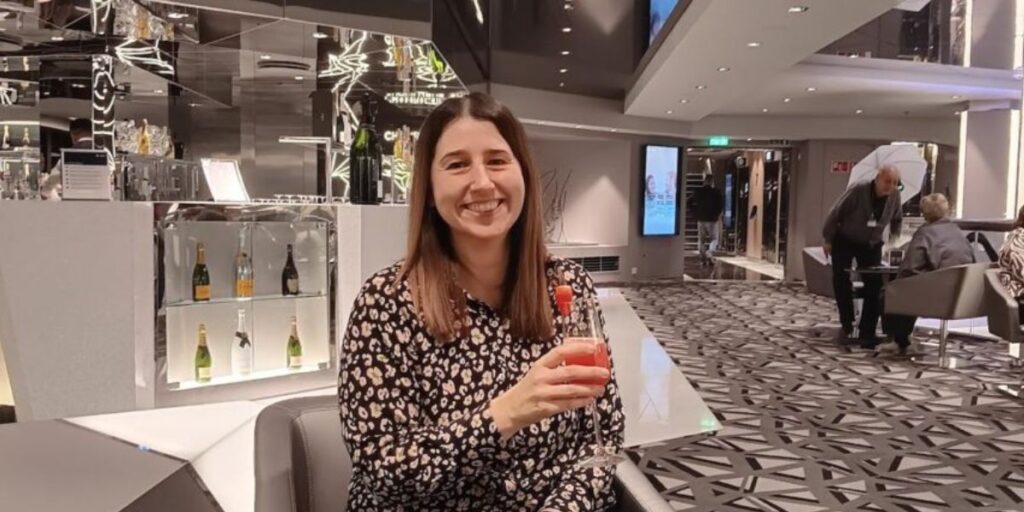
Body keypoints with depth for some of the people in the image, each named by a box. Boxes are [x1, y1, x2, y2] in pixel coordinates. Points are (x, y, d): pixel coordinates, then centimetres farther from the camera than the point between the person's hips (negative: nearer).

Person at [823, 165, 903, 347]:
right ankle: (846, 325, 5)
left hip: (872, 244, 4)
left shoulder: (895, 197, -13)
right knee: (841, 280, -12)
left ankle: (867, 333, 1)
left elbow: (897, 219, 9)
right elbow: (836, 213, -16)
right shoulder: (858, 191, -26)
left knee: (874, 285, -5)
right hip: (844, 241, -3)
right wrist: (828, 239, -10)